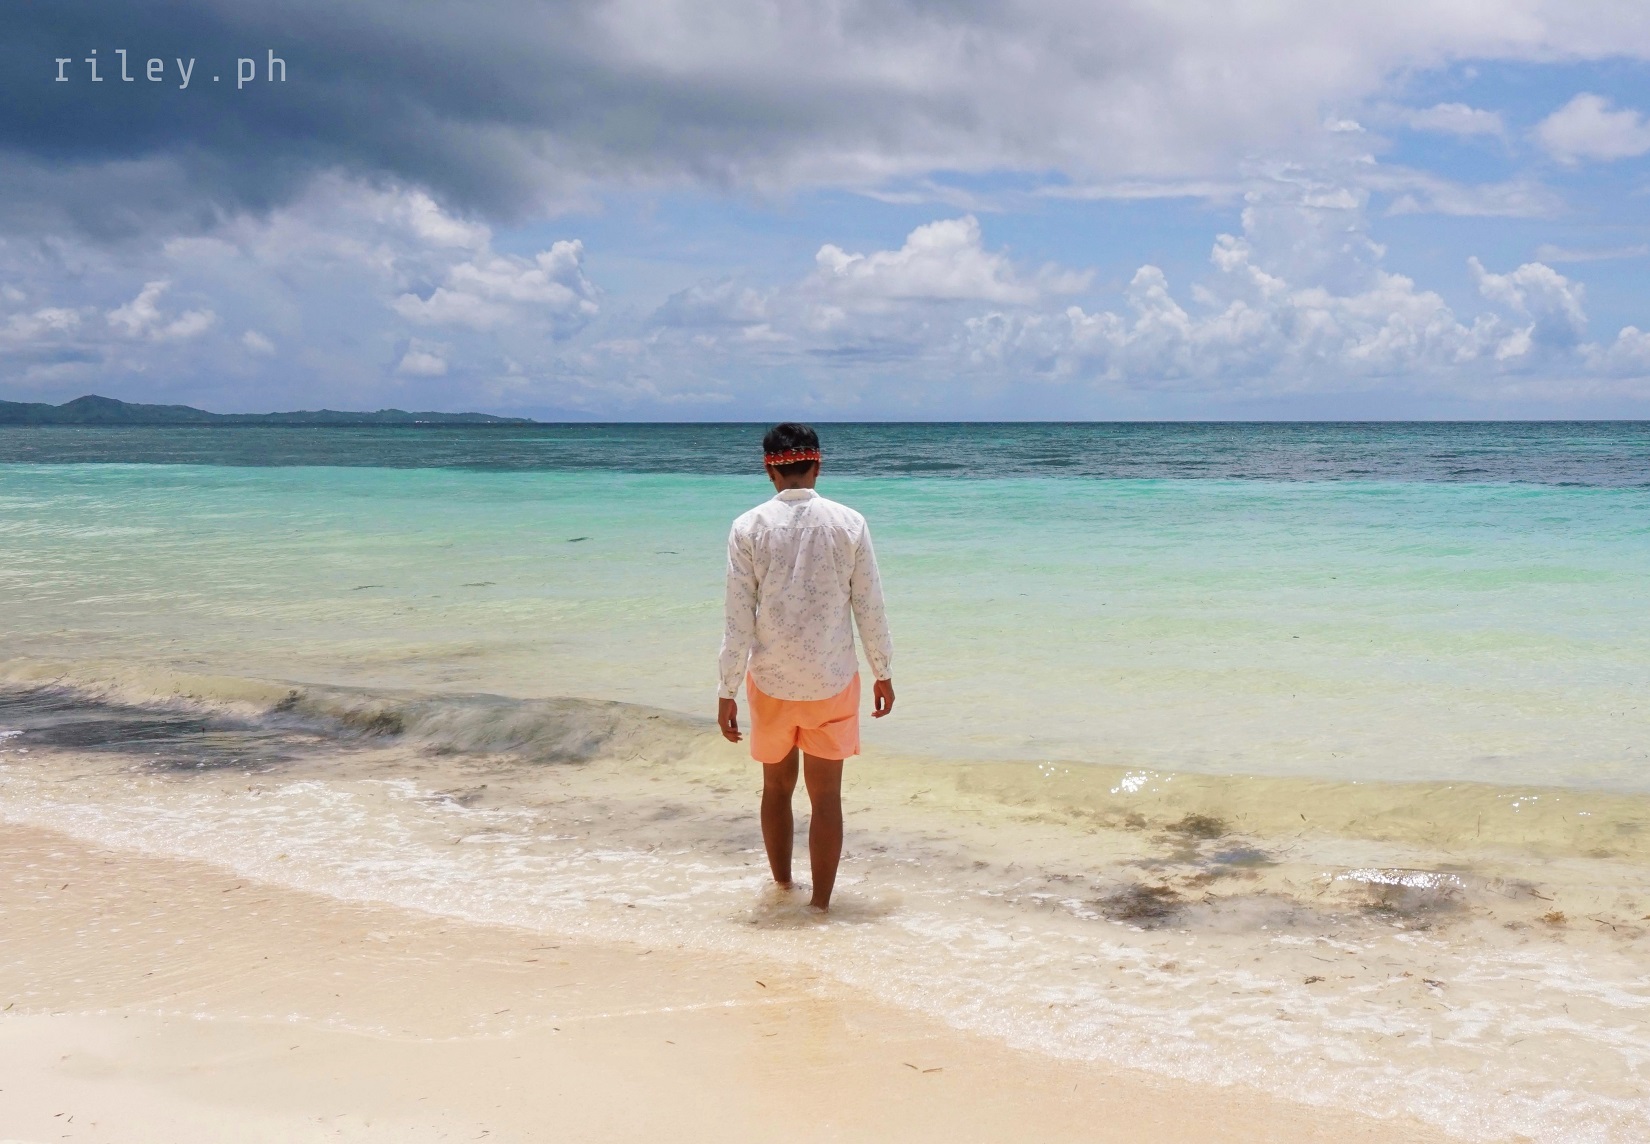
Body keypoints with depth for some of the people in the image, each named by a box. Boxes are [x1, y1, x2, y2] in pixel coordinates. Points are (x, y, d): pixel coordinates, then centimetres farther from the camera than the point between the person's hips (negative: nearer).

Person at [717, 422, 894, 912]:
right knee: (826, 797, 5)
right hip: (832, 681, 0)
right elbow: (869, 608, -1)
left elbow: (738, 618, -8)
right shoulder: (849, 523, -6)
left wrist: (728, 692, -2)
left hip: (771, 682, 1)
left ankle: (781, 883, 35)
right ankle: (820, 904, 6)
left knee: (777, 787, 19)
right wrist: (883, 673, 11)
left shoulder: (749, 527, -8)